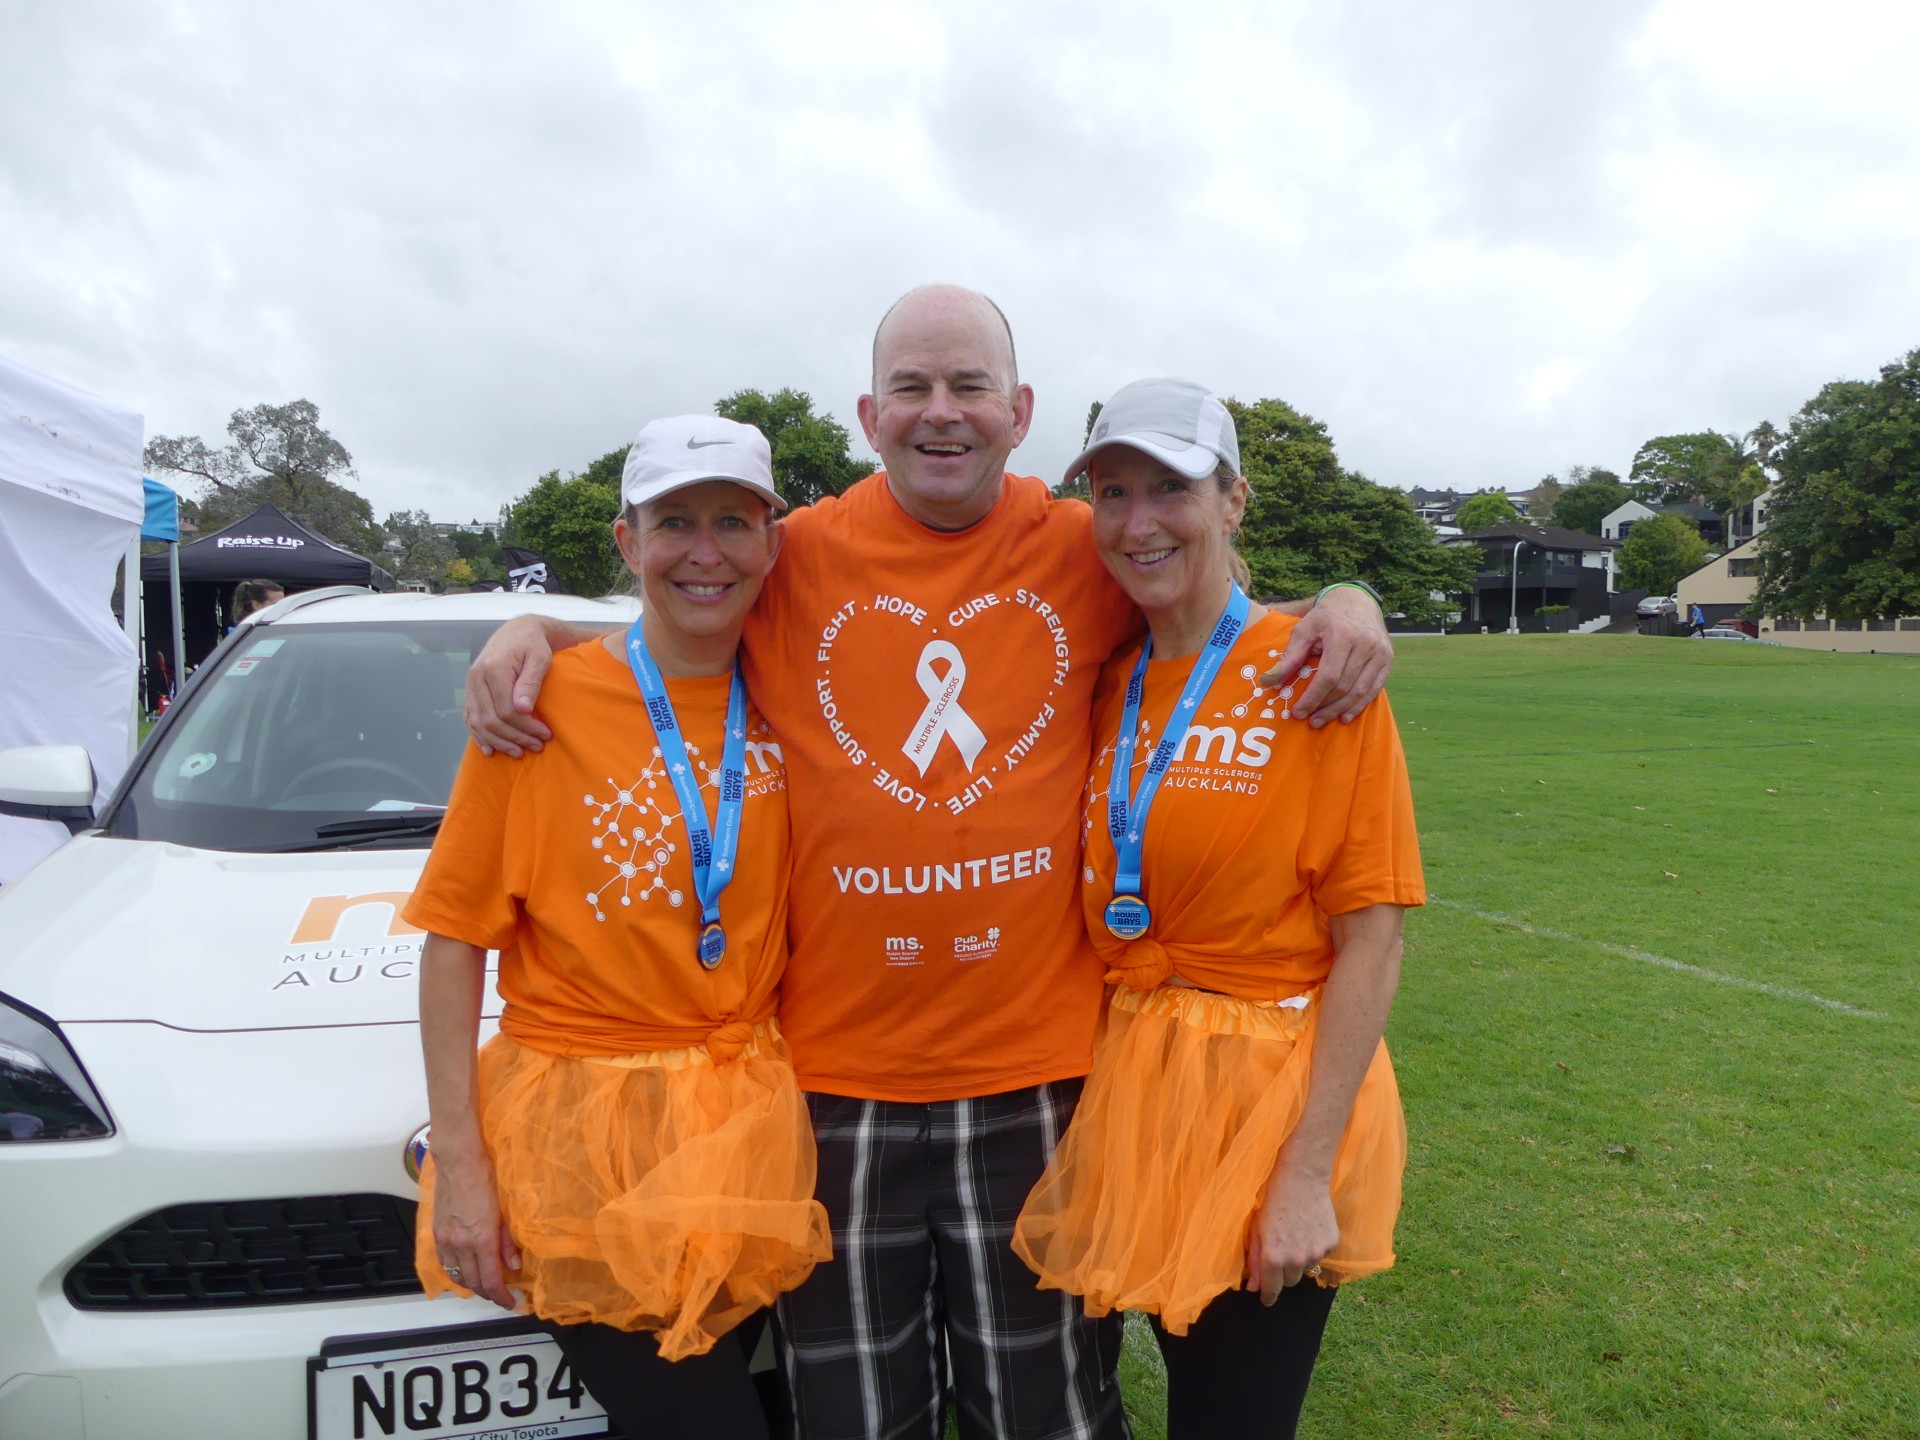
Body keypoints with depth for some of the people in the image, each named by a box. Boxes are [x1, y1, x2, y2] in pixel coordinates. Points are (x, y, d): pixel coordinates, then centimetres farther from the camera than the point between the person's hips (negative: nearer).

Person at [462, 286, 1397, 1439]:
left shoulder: (1086, 553, -2)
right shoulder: (797, 559, -2)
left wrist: (1344, 603, -6)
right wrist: (530, 631, -3)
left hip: (1036, 1080, 0)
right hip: (838, 1076, 1)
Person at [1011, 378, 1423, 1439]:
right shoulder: (1108, 686, 3)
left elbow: (1371, 937, -13)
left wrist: (1309, 1171, -16)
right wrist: (1104, 1090, 2)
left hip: (1272, 1100, -5)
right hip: (1131, 1096, 5)